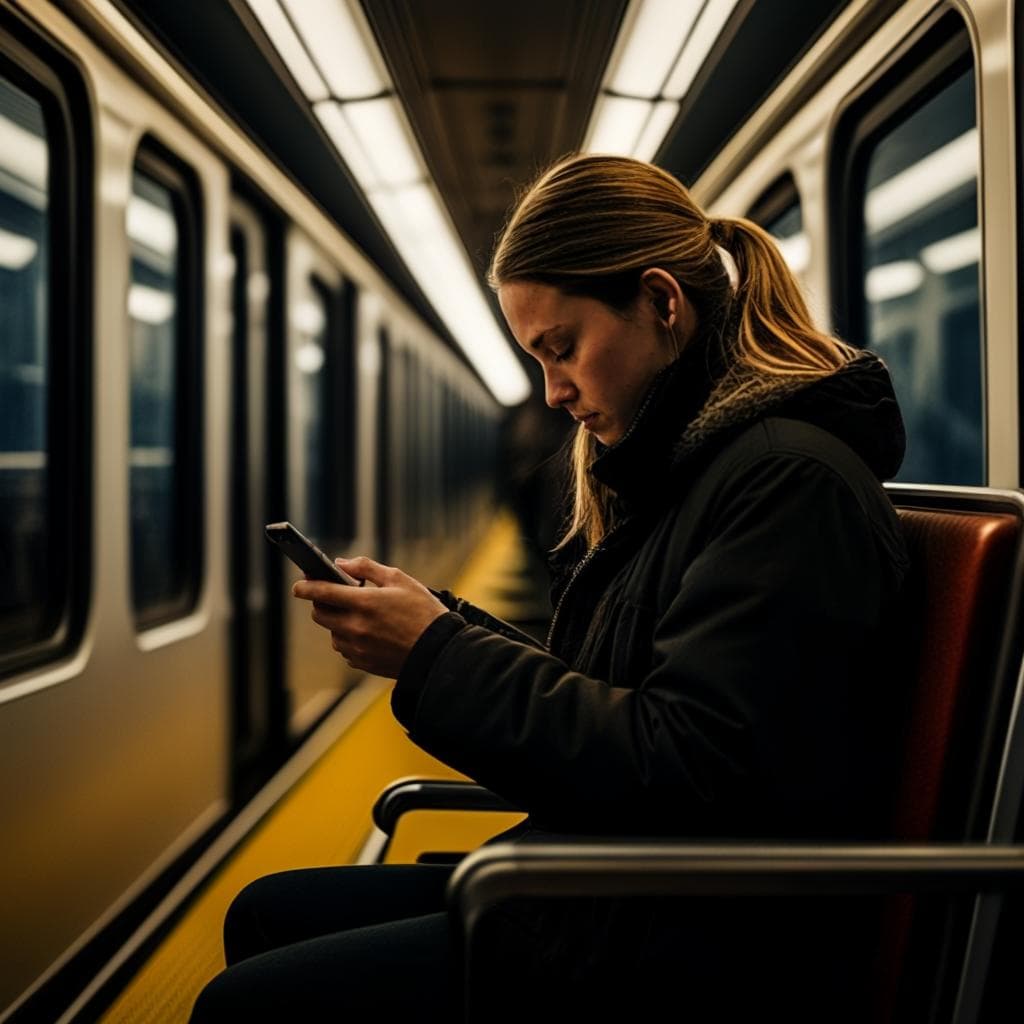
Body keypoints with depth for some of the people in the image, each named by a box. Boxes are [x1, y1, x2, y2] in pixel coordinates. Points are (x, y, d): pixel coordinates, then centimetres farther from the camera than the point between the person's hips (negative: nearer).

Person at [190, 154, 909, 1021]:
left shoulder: (790, 480, -18)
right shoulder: (674, 468, 13)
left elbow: (689, 775, -24)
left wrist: (439, 654, -20)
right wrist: (446, 626, 0)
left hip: (706, 948, -10)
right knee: (265, 915, 12)